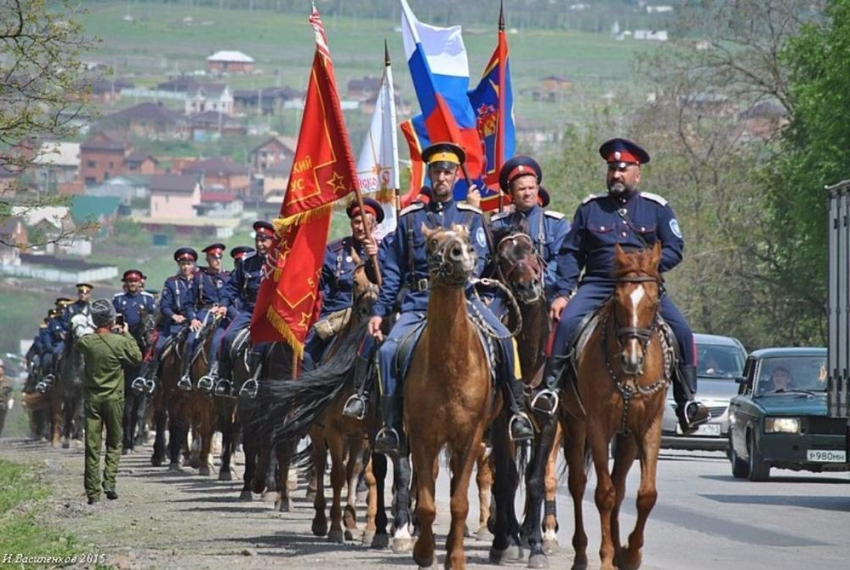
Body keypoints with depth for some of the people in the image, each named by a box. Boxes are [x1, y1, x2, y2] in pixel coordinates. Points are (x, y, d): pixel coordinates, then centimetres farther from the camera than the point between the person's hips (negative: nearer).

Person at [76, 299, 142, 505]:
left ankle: (92, 491, 3)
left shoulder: (86, 342, -7)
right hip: (114, 398, -1)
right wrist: (127, 335, 6)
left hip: (92, 397, 2)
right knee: (114, 442, 15)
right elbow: (137, 358, 0)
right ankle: (109, 481, -1)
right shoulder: (120, 342, -14)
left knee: (92, 445, 4)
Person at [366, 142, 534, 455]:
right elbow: (393, 271, 15)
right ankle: (391, 426, -15)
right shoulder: (410, 218, 14)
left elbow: (477, 261, 1)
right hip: (419, 301, 1)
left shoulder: (471, 217, 12)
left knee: (504, 338, -24)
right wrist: (379, 311, 7)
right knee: (389, 350, -22)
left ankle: (516, 410, -14)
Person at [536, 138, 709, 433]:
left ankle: (687, 400, -8)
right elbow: (570, 254, 9)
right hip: (598, 285, 0)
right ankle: (549, 386, -22)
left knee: (681, 330, -17)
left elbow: (675, 249, 5)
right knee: (567, 321, -27)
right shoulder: (589, 208, 11)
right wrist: (562, 293, -4)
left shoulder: (656, 208, 10)